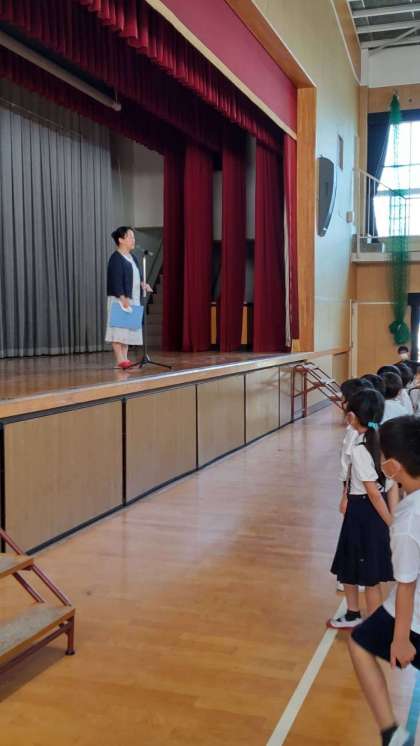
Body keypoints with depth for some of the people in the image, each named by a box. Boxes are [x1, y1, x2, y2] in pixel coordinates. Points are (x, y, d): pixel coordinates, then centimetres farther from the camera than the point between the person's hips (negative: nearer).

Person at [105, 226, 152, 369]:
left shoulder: (132, 257, 15)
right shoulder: (116, 258, -11)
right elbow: (116, 281, -17)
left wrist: (142, 284, 2)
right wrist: (123, 298, -24)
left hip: (132, 299, 9)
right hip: (120, 299, -9)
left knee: (129, 329, 9)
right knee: (119, 329, -7)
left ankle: (125, 359, 13)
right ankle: (120, 360, -7)